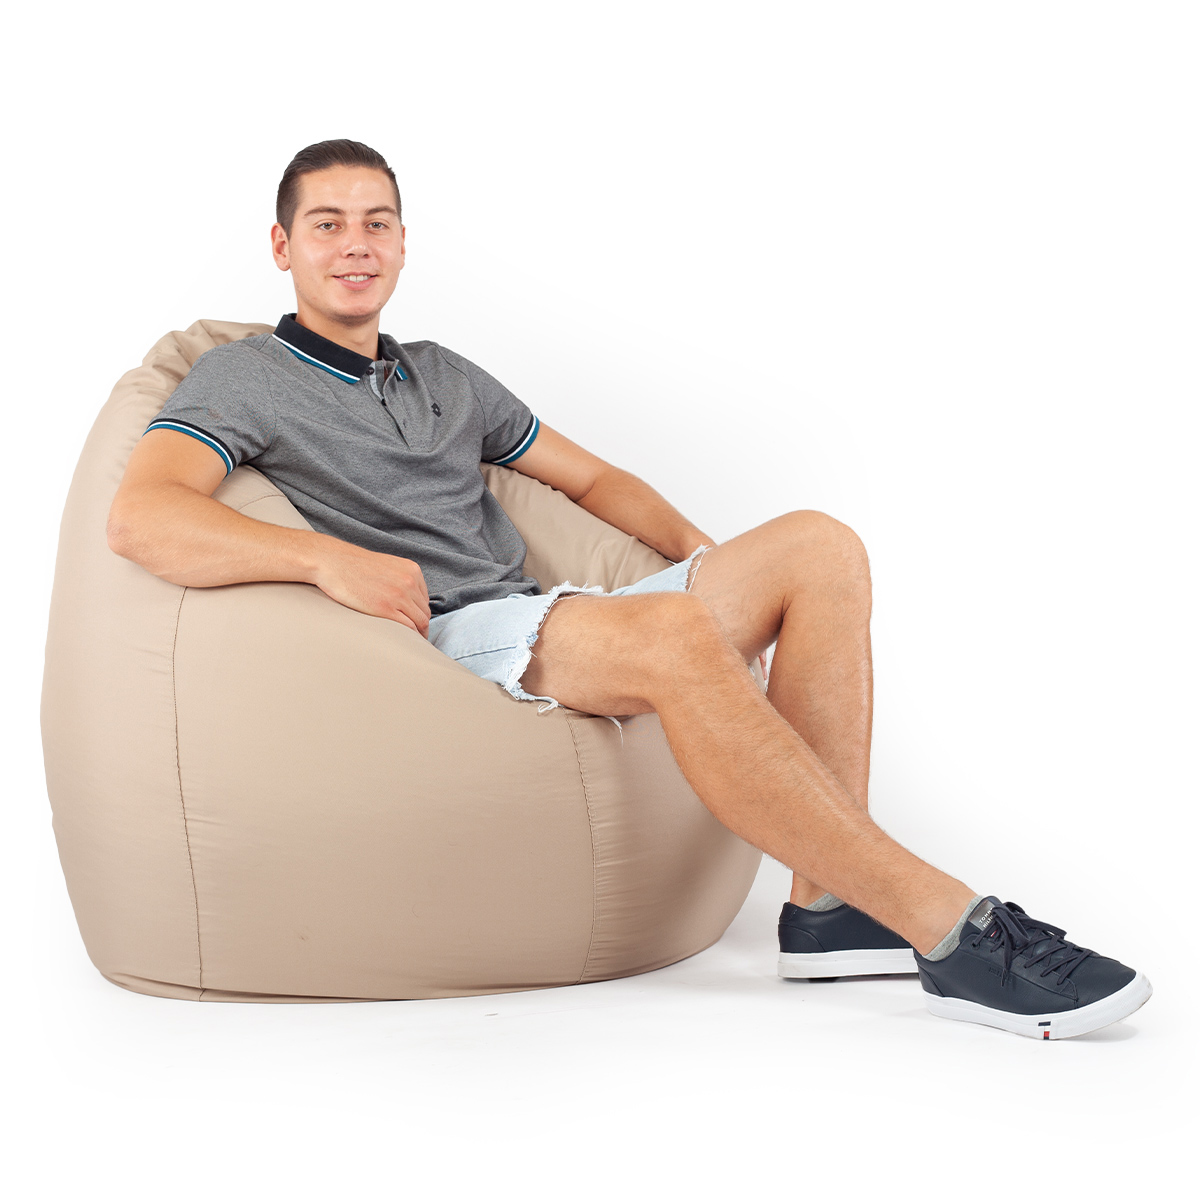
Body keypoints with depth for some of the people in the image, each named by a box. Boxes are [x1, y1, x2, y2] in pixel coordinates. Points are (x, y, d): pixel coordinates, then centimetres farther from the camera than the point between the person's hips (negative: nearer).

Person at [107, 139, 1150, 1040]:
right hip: (440, 646, -7)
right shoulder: (242, 380, 6)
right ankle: (944, 925, -32)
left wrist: (701, 554, 11)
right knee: (673, 634, -35)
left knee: (820, 549, -7)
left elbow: (592, 477, 31)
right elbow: (140, 516, -13)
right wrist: (326, 557, -26)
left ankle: (829, 905, -17)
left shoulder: (445, 377, 27)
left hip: (546, 626, 8)